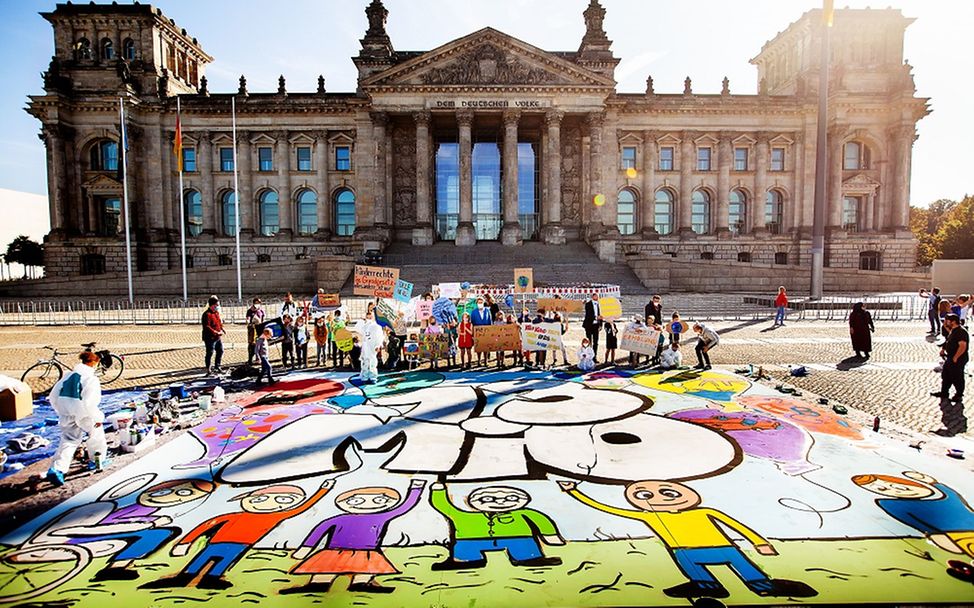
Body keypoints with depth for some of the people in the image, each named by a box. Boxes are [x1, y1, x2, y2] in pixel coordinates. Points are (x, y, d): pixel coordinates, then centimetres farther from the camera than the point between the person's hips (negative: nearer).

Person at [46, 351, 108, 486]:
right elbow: (89, 403, -22)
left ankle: (56, 468, -9)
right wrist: (98, 417, -12)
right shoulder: (91, 379, -14)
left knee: (67, 441, 9)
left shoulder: (69, 376, 8)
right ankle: (98, 459, 34)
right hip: (84, 415, -5)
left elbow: (53, 396, 14)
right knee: (96, 433, 20)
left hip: (66, 415, 5)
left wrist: (61, 412, 24)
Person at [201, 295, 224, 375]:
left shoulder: (217, 312, 13)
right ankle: (208, 369, 11)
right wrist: (216, 332, -25)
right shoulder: (207, 314, -16)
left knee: (220, 351, 14)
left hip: (218, 337, 9)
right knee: (210, 353, 0)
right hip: (210, 338, -9)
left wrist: (222, 329, 5)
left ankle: (217, 367, 27)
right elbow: (207, 327, -22)